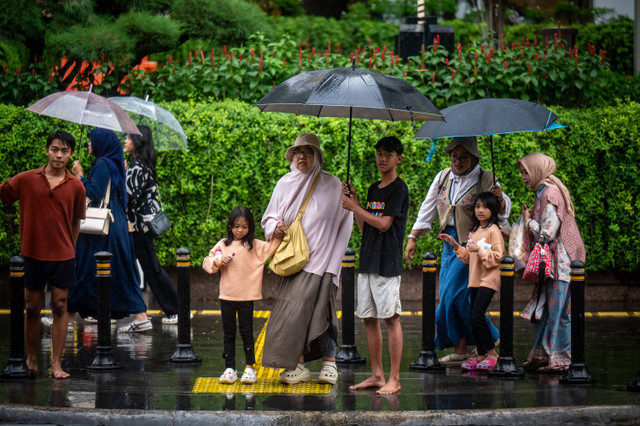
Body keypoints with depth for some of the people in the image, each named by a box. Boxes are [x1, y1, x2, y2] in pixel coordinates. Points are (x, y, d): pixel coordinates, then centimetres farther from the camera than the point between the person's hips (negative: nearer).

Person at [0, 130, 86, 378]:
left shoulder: (76, 187, -1)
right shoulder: (26, 180, -4)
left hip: (63, 257, 0)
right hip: (33, 254, 0)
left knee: (60, 308, 0)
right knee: (32, 308, 7)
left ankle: (56, 364, 4)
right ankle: (31, 360, 22)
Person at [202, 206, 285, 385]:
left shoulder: (254, 245, 0)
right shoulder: (223, 245, 7)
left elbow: (270, 249, -9)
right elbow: (207, 263, 8)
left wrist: (277, 236, -24)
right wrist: (219, 260, -10)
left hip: (246, 296, -3)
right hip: (226, 296, 3)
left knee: (246, 332, 1)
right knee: (228, 333, 7)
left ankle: (250, 368, 9)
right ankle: (229, 368, 11)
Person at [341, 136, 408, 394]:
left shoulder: (398, 189, -6)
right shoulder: (373, 189, 18)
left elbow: (383, 224, -14)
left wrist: (354, 207, -7)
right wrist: (353, 201, 7)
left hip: (388, 264, -8)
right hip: (367, 262, 8)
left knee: (391, 318, -7)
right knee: (369, 319, 7)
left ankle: (394, 380, -6)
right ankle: (376, 375, 13)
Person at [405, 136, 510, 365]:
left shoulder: (485, 180, -7)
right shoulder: (442, 177, 8)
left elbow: (503, 211, -5)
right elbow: (427, 209, 13)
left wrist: (500, 198, -28)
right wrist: (412, 237, 9)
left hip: (471, 243, -6)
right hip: (450, 242, 6)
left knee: (455, 293, -12)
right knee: (447, 294, 3)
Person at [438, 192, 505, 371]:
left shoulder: (493, 230, -7)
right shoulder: (474, 231, 18)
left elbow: (498, 256, -14)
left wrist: (479, 249, -22)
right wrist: (456, 245, 14)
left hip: (489, 279, -8)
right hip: (474, 280, 8)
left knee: (477, 315, -16)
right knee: (474, 318, 6)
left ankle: (492, 353, -6)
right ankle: (481, 355, 12)